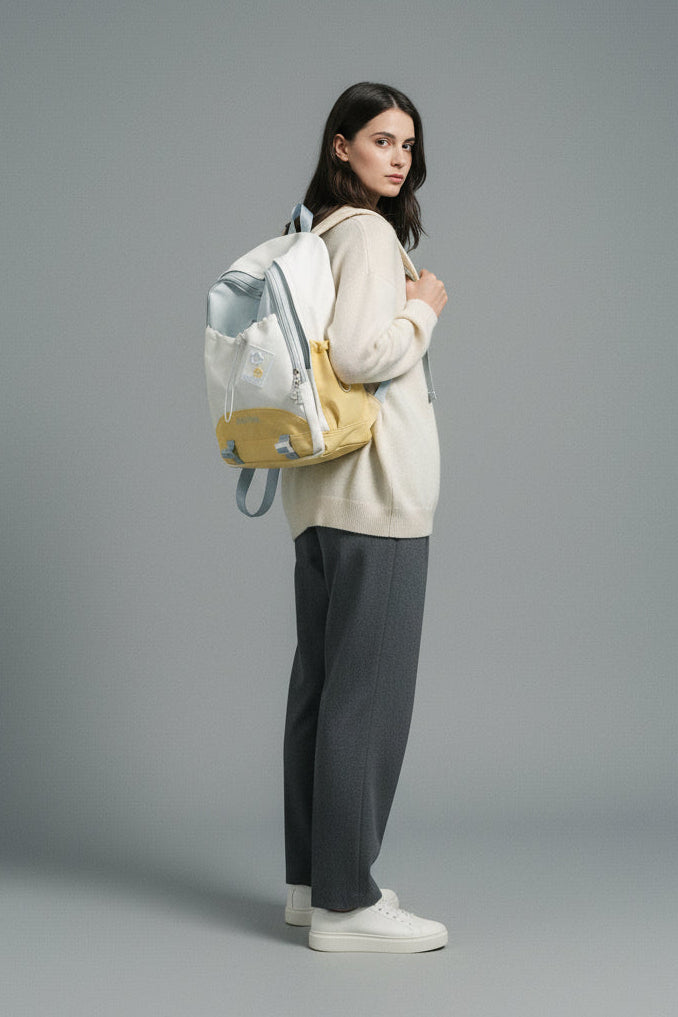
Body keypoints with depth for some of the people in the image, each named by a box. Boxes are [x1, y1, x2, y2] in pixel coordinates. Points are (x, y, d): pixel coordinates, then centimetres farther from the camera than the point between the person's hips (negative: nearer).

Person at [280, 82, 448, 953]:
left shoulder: (317, 233, 17)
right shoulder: (368, 232, -11)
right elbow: (359, 355, -23)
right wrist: (423, 309, -8)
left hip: (322, 491, 10)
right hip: (375, 487, -10)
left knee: (321, 684, 12)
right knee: (367, 692, -7)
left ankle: (311, 879, 20)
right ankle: (345, 902, -3)